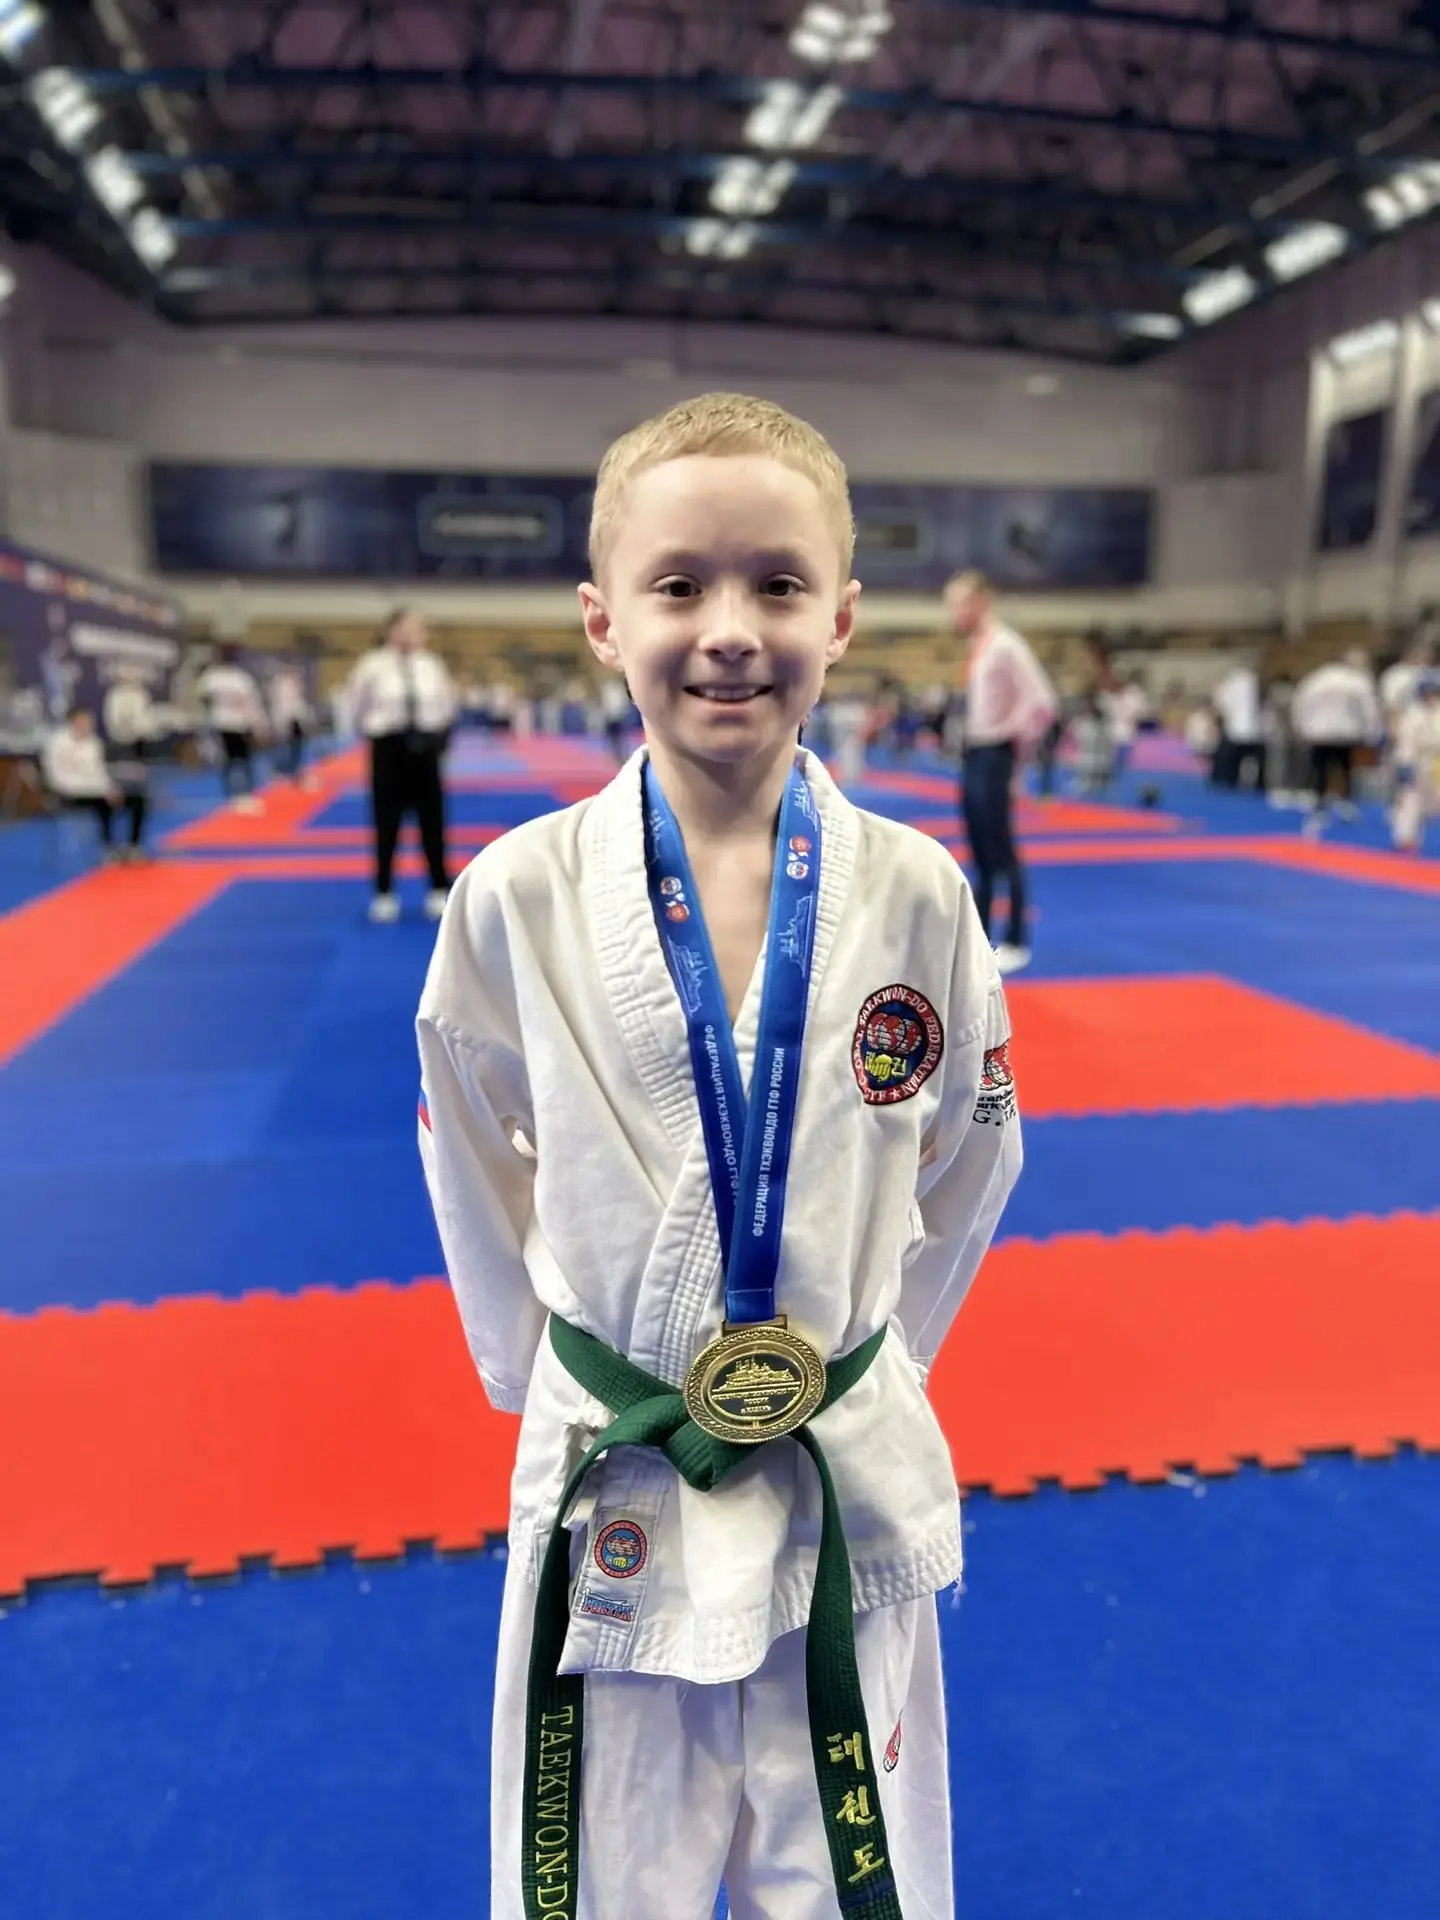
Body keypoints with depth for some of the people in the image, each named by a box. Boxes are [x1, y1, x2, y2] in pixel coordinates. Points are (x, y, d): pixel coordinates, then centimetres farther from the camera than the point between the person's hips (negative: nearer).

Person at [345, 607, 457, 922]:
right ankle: (384, 894, 18)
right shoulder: (373, 665, -8)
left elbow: (446, 707, 14)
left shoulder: (432, 665, 3)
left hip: (424, 749, 3)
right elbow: (356, 709, 0)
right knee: (387, 823, 5)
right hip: (389, 749, -2)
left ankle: (440, 890, 20)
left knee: (432, 821, 7)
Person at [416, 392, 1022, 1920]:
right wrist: (552, 1370, 8)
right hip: (615, 1494, 0)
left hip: (853, 1488, 1)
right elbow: (482, 1177, 2)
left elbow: (962, 1161, 4)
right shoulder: (515, 899, -13)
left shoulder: (915, 894, -11)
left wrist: (860, 1355, 7)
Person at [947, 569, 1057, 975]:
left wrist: (1018, 747, -12)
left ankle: (1016, 943, 8)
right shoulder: (977, 646, 12)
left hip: (994, 756, -9)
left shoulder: (1005, 645, -16)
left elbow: (1042, 702, -21)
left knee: (1002, 853, -2)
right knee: (980, 853, 15)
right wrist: (970, 745, 12)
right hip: (974, 754, 9)